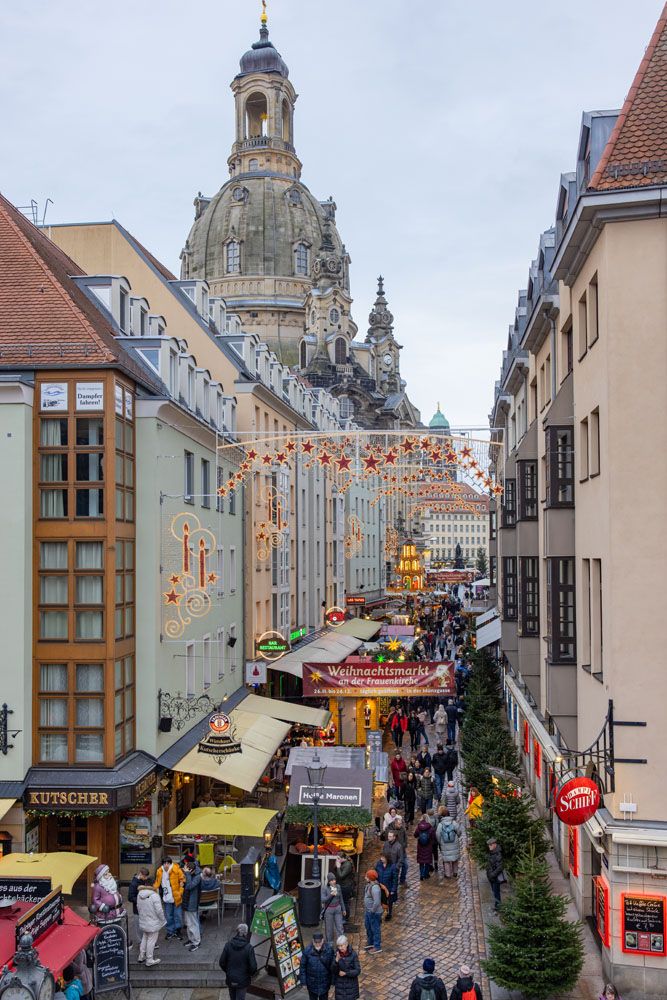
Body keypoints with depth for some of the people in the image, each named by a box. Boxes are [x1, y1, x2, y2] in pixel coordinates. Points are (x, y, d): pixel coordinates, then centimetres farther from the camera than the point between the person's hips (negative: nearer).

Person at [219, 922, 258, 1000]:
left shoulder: (228, 945, -11)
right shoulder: (249, 948, -19)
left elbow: (221, 962, -5)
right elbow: (253, 966, -16)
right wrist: (250, 974, 5)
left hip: (230, 979, 3)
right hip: (242, 980, -3)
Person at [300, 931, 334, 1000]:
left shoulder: (329, 949, -16)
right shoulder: (308, 951, -18)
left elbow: (332, 965, -7)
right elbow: (302, 966, -9)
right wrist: (303, 982, -8)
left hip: (324, 983, 1)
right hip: (312, 983, -1)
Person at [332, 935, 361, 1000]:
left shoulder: (353, 954, -14)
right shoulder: (336, 954, -6)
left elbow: (358, 971, -13)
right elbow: (333, 971, -8)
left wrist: (345, 973, -21)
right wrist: (336, 960, -24)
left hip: (351, 984, -2)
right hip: (339, 985, 2)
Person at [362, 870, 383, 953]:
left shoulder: (375, 887, -29)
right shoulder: (369, 884, 2)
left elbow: (377, 902, -32)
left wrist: (372, 911, -22)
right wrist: (366, 909, 16)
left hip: (374, 912, -10)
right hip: (368, 911, 10)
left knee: (375, 929, 4)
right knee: (368, 927, 25)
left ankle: (377, 947, 17)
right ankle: (370, 943, 44)